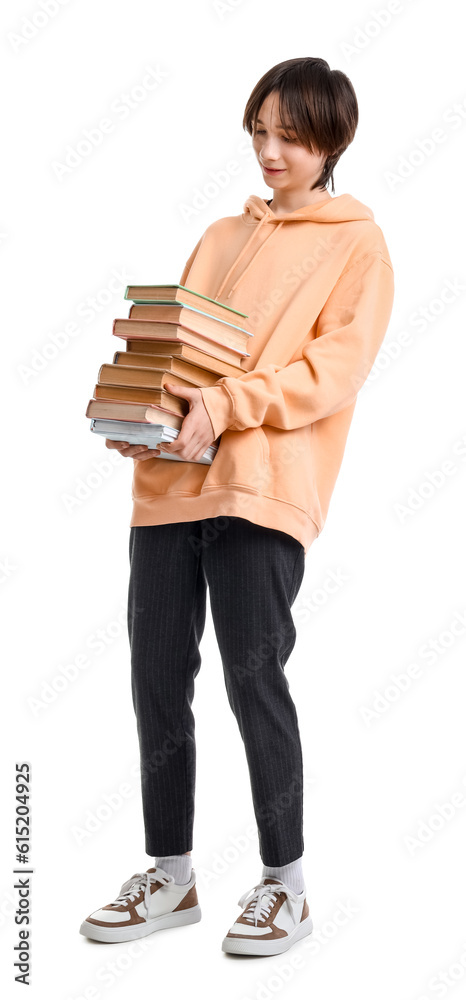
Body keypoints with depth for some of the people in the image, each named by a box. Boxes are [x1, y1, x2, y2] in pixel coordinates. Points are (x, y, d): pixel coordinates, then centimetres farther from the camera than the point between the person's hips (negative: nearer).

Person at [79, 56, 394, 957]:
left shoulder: (357, 242, 6)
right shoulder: (221, 237, 24)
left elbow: (335, 367, -7)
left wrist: (228, 405, -19)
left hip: (264, 485, -6)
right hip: (169, 477, 6)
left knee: (252, 675, -6)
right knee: (157, 677, 5)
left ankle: (285, 883, 11)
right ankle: (171, 875, 19)